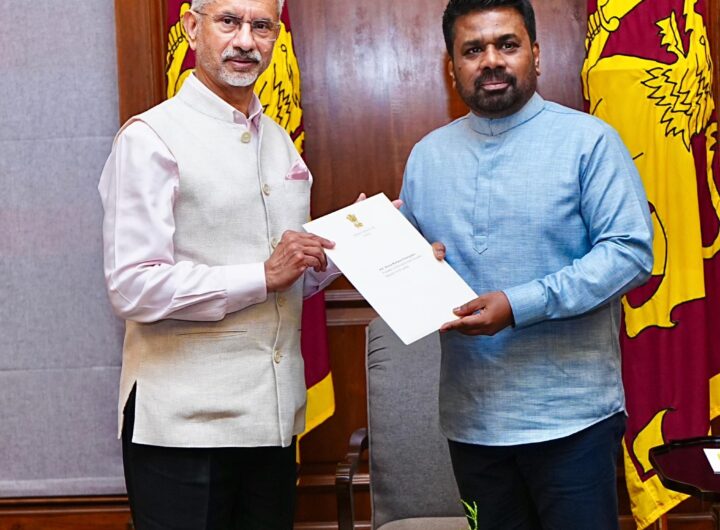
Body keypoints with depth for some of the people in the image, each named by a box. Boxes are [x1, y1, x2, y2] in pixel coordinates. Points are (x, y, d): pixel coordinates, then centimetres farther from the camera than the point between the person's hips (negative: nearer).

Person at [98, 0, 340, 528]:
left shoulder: (280, 142, 14)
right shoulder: (151, 139, -9)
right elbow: (133, 288, -17)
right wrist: (264, 276, -17)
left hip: (275, 419, 7)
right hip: (185, 425, -6)